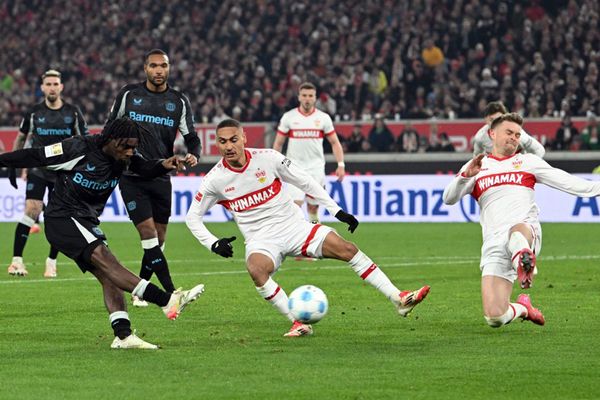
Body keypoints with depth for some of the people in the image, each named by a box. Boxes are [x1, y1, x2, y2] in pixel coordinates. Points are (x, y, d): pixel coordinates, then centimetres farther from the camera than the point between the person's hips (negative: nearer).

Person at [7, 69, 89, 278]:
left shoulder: (73, 112, 0)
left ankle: (51, 262, 12)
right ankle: (16, 260, -12)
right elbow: (21, 138, 13)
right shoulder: (34, 112, 0)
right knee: (32, 210, -15)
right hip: (37, 170, -1)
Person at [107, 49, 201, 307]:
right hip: (131, 177, -3)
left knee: (159, 239, 5)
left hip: (161, 178, 3)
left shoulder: (179, 101, 5)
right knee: (148, 233, -14)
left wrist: (193, 155, -14)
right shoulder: (128, 94, 1)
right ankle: (171, 294, -17)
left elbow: (191, 137, 7)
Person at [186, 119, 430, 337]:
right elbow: (192, 217, 6)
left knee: (346, 248, -14)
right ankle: (297, 323, -28)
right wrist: (213, 244, -10)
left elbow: (305, 182, 3)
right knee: (256, 269, -36)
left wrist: (336, 211, 0)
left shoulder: (267, 158, -6)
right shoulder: (215, 180, -6)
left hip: (294, 227, 1)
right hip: (261, 241, -1)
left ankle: (398, 299, -10)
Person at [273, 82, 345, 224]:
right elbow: (278, 143, 7)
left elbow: (334, 142, 7)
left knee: (313, 206, 5)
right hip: (295, 166, -1)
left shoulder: (323, 118, 2)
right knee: (296, 203, -16)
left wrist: (341, 164, -2)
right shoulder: (288, 117, 0)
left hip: (316, 168, 1)